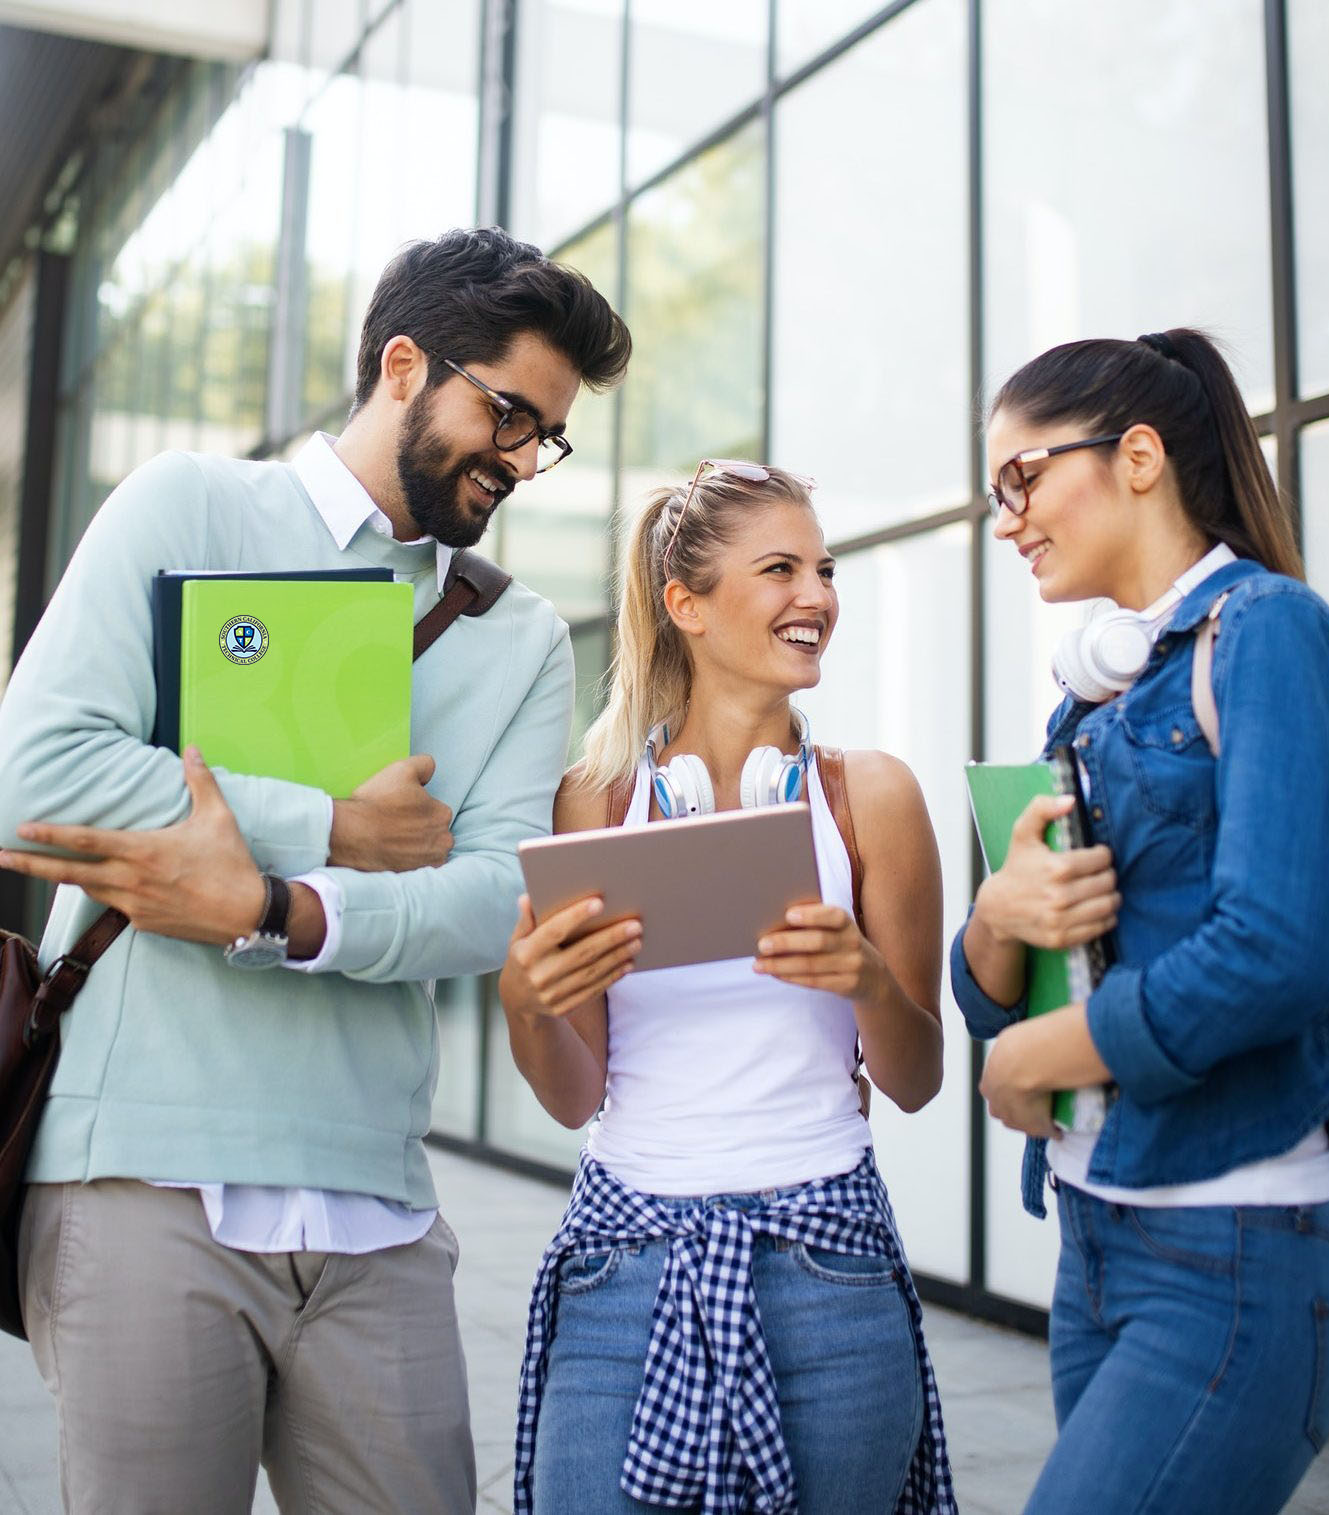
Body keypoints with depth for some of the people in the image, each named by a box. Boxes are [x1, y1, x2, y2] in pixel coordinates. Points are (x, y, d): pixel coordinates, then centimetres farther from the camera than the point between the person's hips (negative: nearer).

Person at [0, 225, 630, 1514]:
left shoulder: (524, 640, 12)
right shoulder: (189, 510, 4)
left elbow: (497, 900, -3)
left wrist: (271, 908, -18)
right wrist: (335, 833, -8)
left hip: (375, 1210, 3)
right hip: (148, 1172, -3)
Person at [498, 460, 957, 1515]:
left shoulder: (870, 794, 1)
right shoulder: (599, 797, 3)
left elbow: (917, 1081, 4)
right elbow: (577, 1097, 5)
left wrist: (869, 981, -16)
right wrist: (524, 1003, -16)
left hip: (825, 1271, 0)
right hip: (625, 1267, 1)